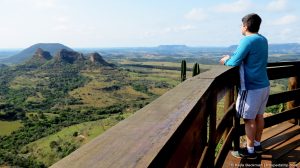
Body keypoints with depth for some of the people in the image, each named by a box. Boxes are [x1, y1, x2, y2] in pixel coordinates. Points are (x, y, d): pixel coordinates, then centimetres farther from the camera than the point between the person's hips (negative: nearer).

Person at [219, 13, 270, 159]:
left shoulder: (247, 40, -17)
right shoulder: (263, 40, 10)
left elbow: (234, 63, -18)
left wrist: (226, 61, 3)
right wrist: (231, 57, 9)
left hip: (252, 87, -8)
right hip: (264, 85, 8)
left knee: (249, 119, 2)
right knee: (259, 116, 17)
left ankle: (250, 151, 13)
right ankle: (257, 145, 30)